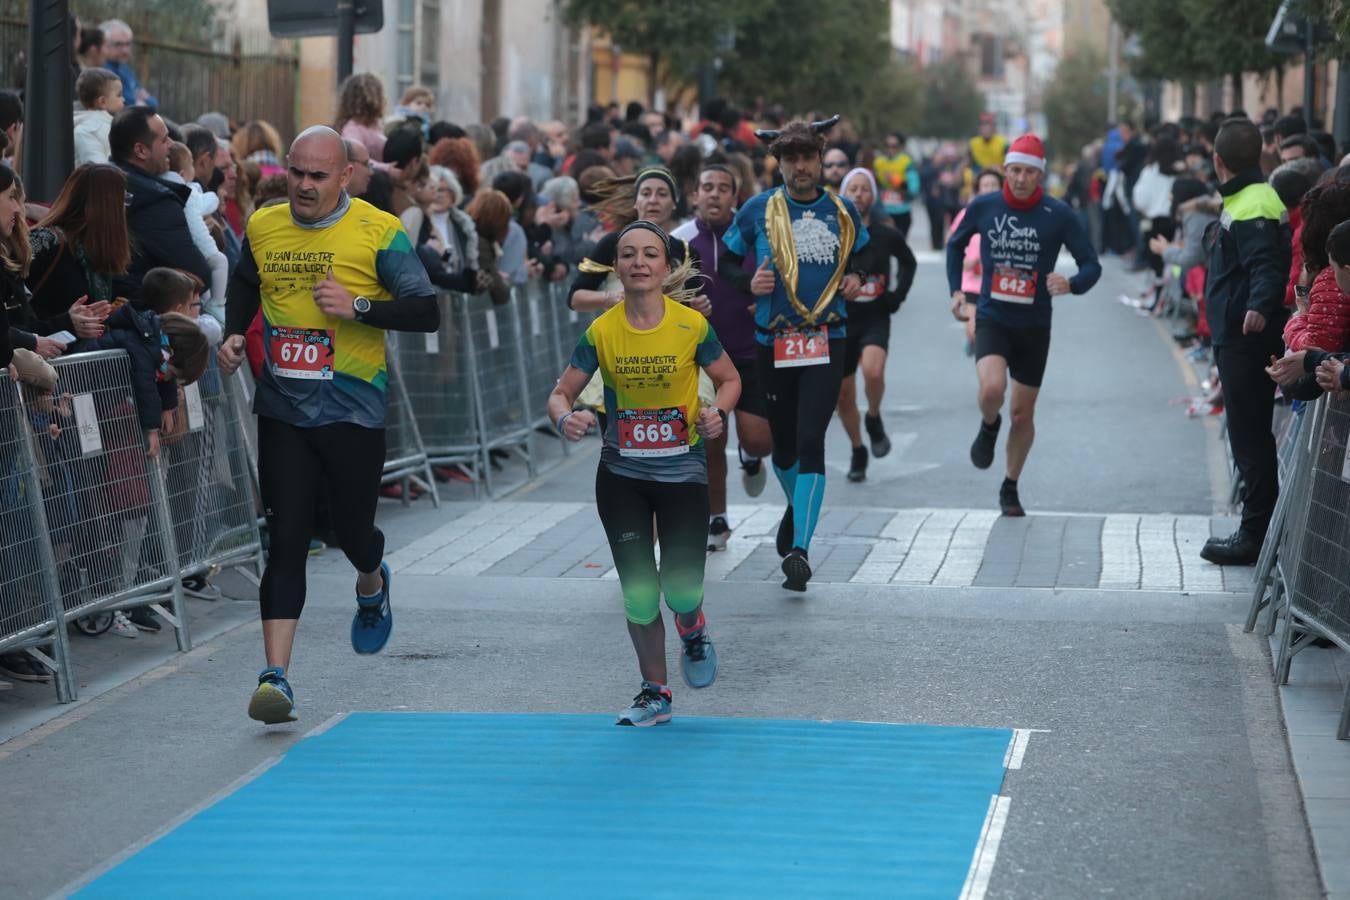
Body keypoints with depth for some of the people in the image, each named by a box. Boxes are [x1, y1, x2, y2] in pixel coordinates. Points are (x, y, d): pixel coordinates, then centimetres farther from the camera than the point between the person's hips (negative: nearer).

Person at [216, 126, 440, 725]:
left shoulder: (377, 232, -8)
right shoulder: (262, 227, 5)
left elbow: (427, 313, -10)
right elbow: (245, 283, 27)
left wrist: (357, 306, -22)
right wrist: (234, 334, 10)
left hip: (353, 411, -2)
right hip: (283, 410, 2)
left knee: (353, 533, 9)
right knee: (286, 540, -7)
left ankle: (372, 585, 48)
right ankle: (275, 676, -11)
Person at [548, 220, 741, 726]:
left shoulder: (691, 326, -10)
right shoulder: (601, 332, -7)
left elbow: (730, 380, 4)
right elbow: (561, 393, 0)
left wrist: (718, 412, -16)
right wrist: (565, 419, -23)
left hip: (682, 470, -1)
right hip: (621, 475, 2)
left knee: (681, 586, -9)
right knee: (638, 590, 4)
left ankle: (692, 629, 30)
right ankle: (655, 694, 22)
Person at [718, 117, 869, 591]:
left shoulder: (842, 211, 6)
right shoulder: (758, 210, 0)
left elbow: (859, 256, 23)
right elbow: (726, 264, 7)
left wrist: (855, 277, 2)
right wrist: (748, 282, -13)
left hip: (826, 342, -1)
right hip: (773, 342, 1)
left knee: (810, 440, -14)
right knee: (783, 441, 12)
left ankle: (800, 548, -17)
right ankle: (796, 507, 44)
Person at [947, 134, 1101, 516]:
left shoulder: (1058, 215, -8)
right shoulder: (983, 207, -3)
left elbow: (1091, 265, -4)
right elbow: (956, 244, 17)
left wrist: (1071, 284, -26)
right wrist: (956, 290, 7)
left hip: (1034, 325, 1)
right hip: (992, 318, 0)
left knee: (1023, 413, 9)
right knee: (992, 387, -28)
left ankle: (1010, 490, 30)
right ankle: (989, 427, 8)